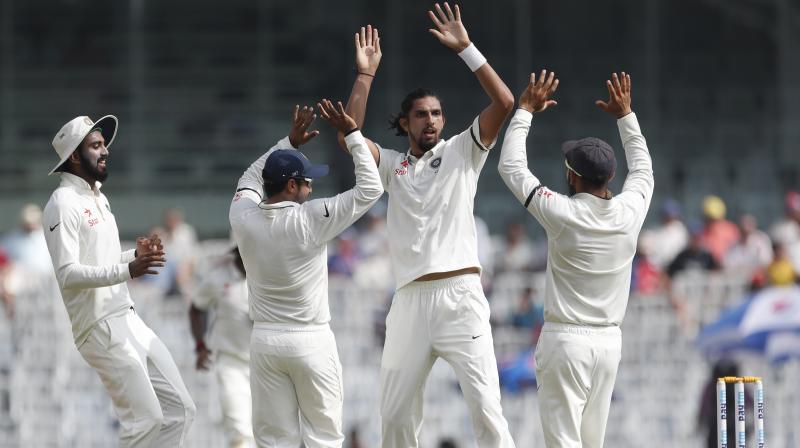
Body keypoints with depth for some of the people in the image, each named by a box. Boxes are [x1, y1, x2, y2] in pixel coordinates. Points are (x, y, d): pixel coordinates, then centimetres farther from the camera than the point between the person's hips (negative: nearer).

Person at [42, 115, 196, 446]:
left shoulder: (98, 198, 18)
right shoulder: (64, 204, -11)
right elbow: (67, 274, -21)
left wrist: (136, 256, 7)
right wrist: (127, 270, -31)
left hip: (128, 320, 9)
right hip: (101, 328, -9)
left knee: (179, 410, 7)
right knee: (146, 419, -12)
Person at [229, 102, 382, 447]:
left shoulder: (243, 217, -2)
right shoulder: (310, 219, -15)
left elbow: (250, 180, 22)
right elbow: (371, 188, -10)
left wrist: (289, 143, 21)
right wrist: (351, 133, -7)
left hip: (264, 340, 4)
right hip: (311, 341, -4)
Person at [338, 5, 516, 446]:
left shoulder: (462, 152, 8)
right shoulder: (393, 165, 16)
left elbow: (503, 102, -4)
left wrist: (466, 49, -7)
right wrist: (365, 75, 0)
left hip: (459, 294, -3)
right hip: (411, 299, 3)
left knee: (485, 407, -12)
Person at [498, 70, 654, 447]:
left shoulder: (562, 214, -15)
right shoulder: (630, 212, -3)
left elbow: (510, 167, -3)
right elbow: (643, 170, 20)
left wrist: (526, 110, 5)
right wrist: (625, 115, 26)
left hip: (565, 340, -5)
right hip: (609, 341, 5)